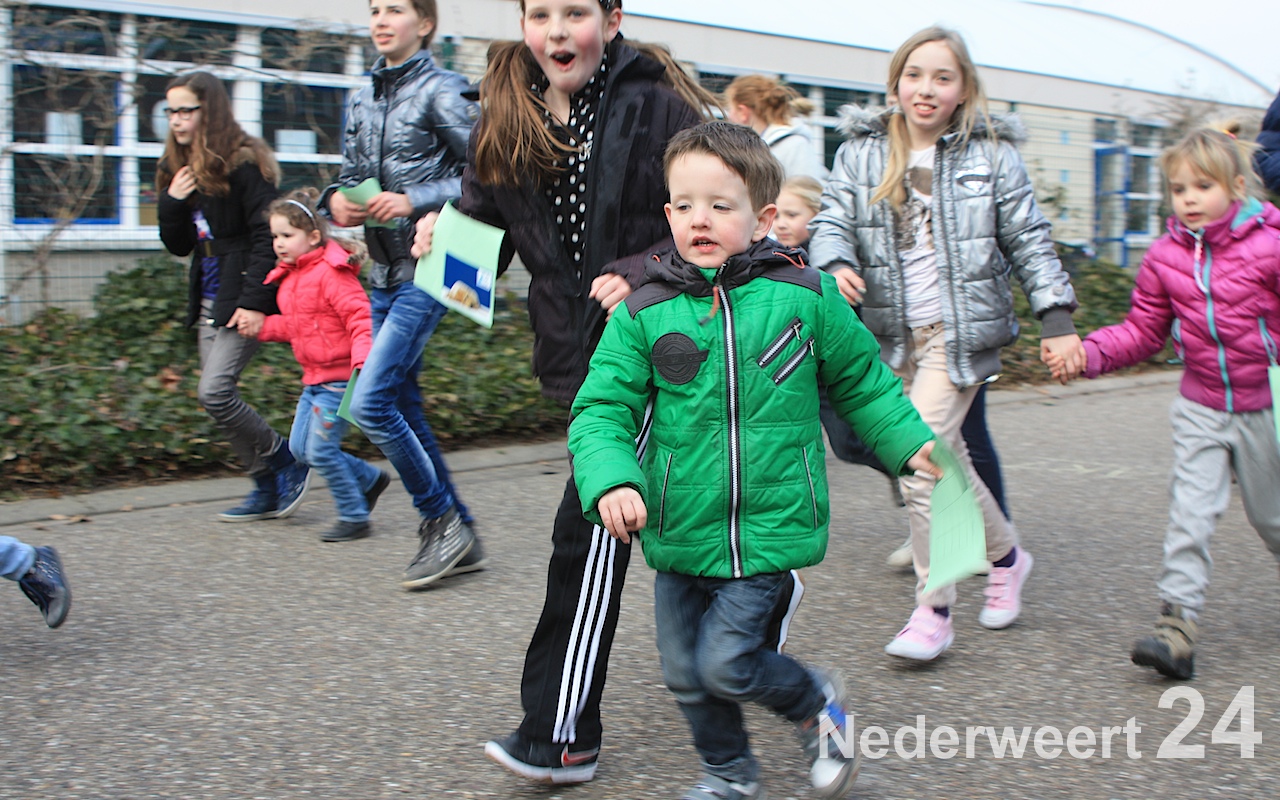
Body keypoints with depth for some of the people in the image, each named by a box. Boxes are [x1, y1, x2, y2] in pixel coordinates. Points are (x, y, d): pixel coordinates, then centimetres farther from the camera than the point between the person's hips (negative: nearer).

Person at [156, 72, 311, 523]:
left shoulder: (242, 163, -11)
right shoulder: (180, 169, 13)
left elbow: (267, 237, -15)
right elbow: (179, 246, 15)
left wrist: (254, 303, -21)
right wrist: (171, 202, -2)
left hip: (242, 299, -8)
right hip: (209, 301, 9)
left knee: (214, 393, -15)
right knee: (220, 398, 7)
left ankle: (287, 465, 4)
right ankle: (268, 489, 17)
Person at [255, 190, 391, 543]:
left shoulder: (331, 273, -17)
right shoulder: (289, 277, 12)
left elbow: (359, 316, -24)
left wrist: (362, 359, -36)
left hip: (339, 378, -10)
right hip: (314, 378, 10)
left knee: (321, 450, -8)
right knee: (300, 448, 12)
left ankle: (354, 517, 8)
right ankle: (371, 479, 27)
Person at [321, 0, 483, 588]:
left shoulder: (442, 92, -7)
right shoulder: (363, 99, 15)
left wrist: (416, 200, -19)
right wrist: (338, 199, -1)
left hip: (426, 269, -8)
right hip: (383, 272, 8)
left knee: (370, 402, -14)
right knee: (402, 406, 10)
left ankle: (442, 520, 3)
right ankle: (458, 537, 21)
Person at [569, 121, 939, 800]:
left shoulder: (807, 297, -4)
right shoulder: (643, 315, -4)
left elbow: (861, 380, 12)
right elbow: (602, 408, -7)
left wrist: (907, 440, 11)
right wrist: (611, 481, -24)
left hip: (769, 529, -3)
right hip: (680, 536, 3)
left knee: (726, 662, -8)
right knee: (686, 673, 12)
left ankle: (818, 703, 23)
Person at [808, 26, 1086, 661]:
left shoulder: (991, 154, 2)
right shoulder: (861, 152, 7)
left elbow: (1029, 239, 4)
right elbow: (831, 220, -2)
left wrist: (1056, 319, -2)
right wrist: (836, 265, -24)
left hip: (962, 329, -4)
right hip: (894, 334, 4)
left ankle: (933, 611, -4)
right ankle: (1005, 553, 38)